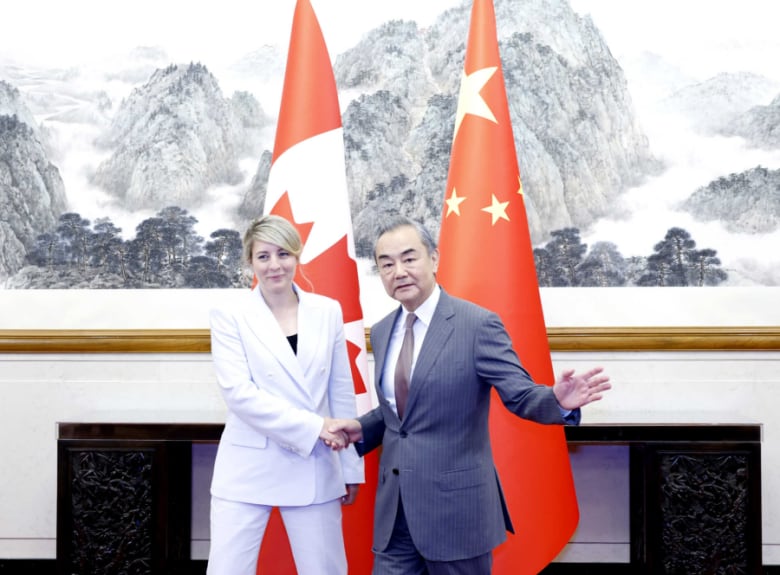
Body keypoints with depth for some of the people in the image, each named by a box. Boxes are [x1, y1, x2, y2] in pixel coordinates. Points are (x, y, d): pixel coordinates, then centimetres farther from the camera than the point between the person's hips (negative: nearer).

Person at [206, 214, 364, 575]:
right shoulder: (230, 315, -4)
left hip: (314, 469, 3)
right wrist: (312, 426, -19)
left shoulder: (327, 312, 5)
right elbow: (238, 392, -14)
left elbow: (341, 393, 9)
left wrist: (351, 466, 9)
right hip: (248, 470, -2)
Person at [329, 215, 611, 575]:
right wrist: (362, 429, 3)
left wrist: (557, 401, -34)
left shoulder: (478, 324, -11)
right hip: (394, 508, 6)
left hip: (455, 505, -6)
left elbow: (520, 395, -14)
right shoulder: (382, 332, 10)